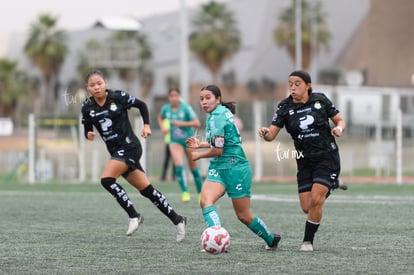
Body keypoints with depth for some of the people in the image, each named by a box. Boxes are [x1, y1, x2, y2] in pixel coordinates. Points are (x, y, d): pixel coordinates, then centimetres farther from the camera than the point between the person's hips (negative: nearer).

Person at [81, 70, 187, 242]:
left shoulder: (118, 97, -9)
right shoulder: (87, 107, 1)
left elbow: (141, 105, 4)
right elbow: (87, 130, 12)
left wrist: (146, 125, -5)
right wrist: (89, 135, -9)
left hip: (129, 146, -5)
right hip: (115, 150, 5)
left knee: (107, 179, -23)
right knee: (146, 190, 6)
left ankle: (133, 216, -12)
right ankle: (177, 220, 16)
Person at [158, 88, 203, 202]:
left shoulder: (186, 108, -14)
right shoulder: (166, 108, -2)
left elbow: (197, 123, -18)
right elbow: (160, 118, 21)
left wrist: (182, 123, -26)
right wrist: (162, 127, 1)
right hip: (175, 140, 2)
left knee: (193, 167, 8)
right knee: (178, 165, -19)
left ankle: (200, 193, 24)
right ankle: (185, 192, -20)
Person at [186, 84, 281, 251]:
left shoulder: (217, 116, -17)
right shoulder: (221, 112, 11)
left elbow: (217, 150, -17)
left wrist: (198, 155, 0)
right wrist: (200, 144, 16)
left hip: (235, 168, -9)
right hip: (218, 168, 9)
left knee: (243, 216, 3)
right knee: (205, 201, -17)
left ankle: (271, 240, 23)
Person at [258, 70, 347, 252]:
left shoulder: (321, 100, -6)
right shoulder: (285, 107, -4)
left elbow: (340, 120, 3)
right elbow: (272, 134, -10)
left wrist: (339, 128, -20)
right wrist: (265, 133, -33)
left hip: (327, 157, -3)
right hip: (305, 160, 3)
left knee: (315, 200, -17)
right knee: (307, 207, 1)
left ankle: (308, 241, 2)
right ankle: (332, 184, 31)